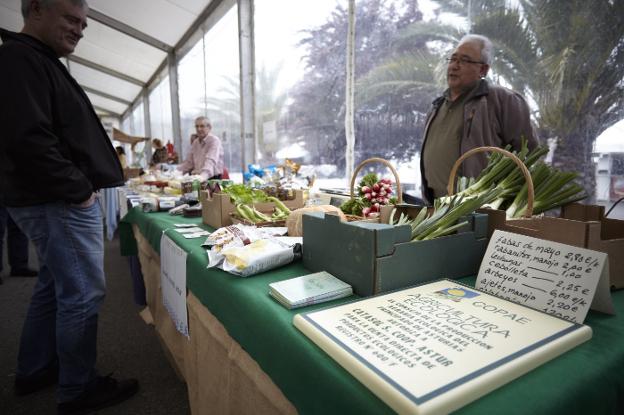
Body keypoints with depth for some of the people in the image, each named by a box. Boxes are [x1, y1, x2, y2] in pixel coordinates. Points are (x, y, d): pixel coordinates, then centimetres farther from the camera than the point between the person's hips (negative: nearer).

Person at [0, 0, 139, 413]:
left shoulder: (41, 63, 19)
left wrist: (81, 186, 14)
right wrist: (79, 189, -17)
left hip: (57, 200, 11)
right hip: (61, 203, -11)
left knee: (54, 286, 19)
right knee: (83, 294, -3)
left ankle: (35, 371, 34)